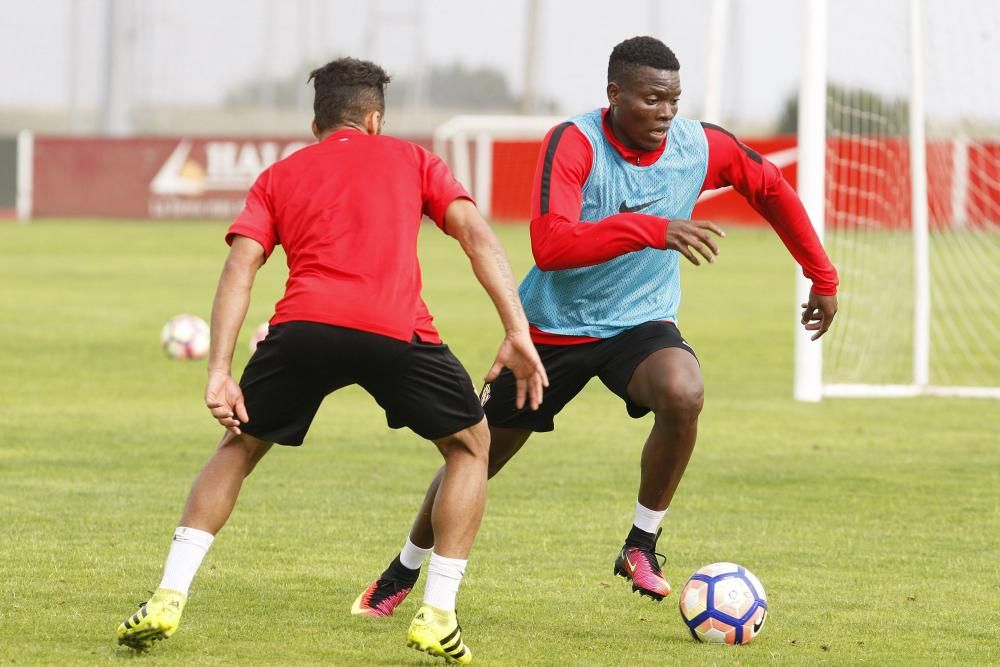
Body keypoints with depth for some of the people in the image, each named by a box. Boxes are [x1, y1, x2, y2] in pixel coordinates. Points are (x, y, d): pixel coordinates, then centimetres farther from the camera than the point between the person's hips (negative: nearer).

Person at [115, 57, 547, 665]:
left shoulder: (279, 177, 26)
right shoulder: (409, 159, 25)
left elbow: (240, 267, 11)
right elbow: (475, 232, 10)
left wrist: (219, 373, 5)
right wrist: (517, 332, 5)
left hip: (303, 325, 2)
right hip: (397, 329, -1)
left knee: (239, 448, 26)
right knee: (471, 445, 23)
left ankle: (168, 598, 12)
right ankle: (438, 616, 12)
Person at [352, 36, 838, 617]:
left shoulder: (702, 148, -13)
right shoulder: (574, 144, -24)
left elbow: (771, 187, 8)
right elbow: (549, 245, -37)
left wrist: (823, 279, 12)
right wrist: (651, 230, -47)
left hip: (641, 324, 1)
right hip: (554, 325, -1)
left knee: (684, 393, -33)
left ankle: (642, 546, -14)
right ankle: (403, 573, 37)